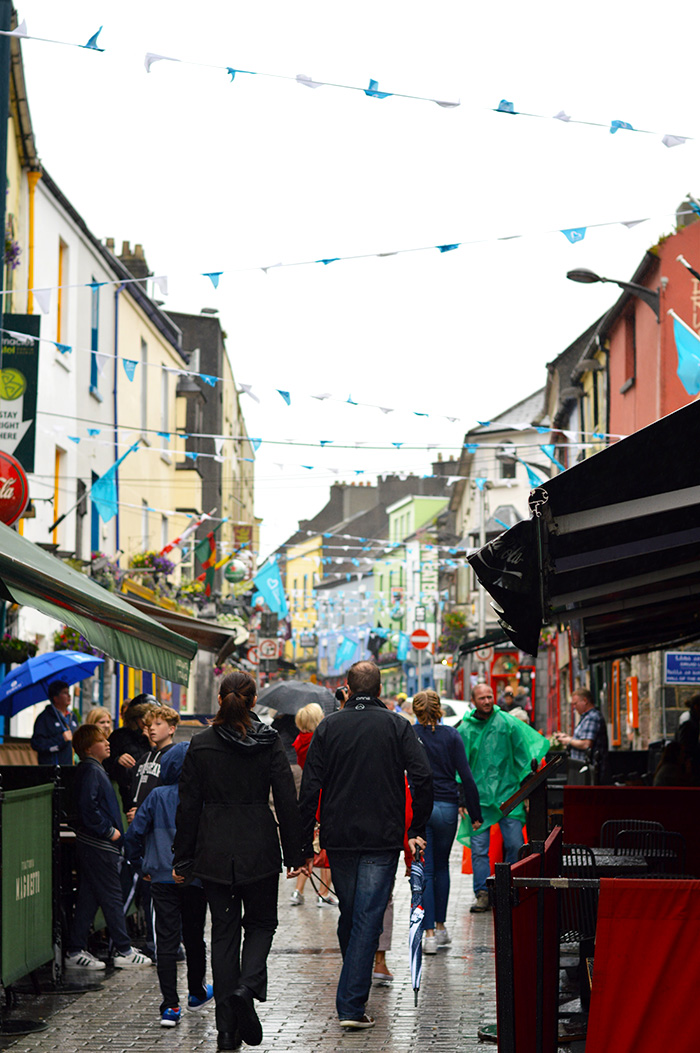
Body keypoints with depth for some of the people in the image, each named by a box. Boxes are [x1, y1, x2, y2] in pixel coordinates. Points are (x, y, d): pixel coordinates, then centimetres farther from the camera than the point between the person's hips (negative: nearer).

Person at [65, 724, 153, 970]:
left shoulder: (93, 770, 16)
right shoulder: (92, 771, -15)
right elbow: (88, 808, -25)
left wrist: (110, 829, 15)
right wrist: (109, 831, -18)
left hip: (91, 845, 10)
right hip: (100, 847, -10)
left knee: (88, 898, 11)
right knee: (112, 897, -3)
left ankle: (75, 952, 13)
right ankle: (124, 952, 4)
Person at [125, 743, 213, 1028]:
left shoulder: (157, 796, -4)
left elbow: (133, 835, -2)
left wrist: (141, 866, 11)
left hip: (162, 878, -1)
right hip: (196, 878, 1)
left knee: (166, 940, 0)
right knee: (194, 937, 17)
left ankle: (170, 1006, -9)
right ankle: (196, 994, 35)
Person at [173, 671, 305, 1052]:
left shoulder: (200, 745, -2)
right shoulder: (269, 742, -4)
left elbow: (188, 806, 0)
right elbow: (287, 801, -5)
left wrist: (182, 859, 7)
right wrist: (295, 854, 2)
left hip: (213, 851, 1)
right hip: (259, 849, -1)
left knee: (223, 931, 8)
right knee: (261, 921, 17)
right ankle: (248, 987, -11)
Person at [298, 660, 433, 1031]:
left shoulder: (328, 727, 4)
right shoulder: (397, 727, 0)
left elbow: (309, 788, 0)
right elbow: (423, 778, -11)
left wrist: (305, 843, 3)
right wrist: (417, 830, -1)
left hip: (339, 839, 2)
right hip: (382, 840, -2)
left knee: (348, 914, 17)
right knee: (368, 918, -3)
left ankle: (352, 997, 30)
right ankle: (352, 1006, -10)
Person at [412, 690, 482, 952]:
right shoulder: (451, 735, 1)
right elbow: (466, 776, -3)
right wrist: (475, 812, 2)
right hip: (446, 807, 2)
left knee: (424, 871, 1)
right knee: (441, 866, 19)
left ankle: (429, 933, -7)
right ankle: (441, 927, 24)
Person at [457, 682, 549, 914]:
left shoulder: (507, 723, 2)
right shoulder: (465, 729, 4)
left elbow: (525, 751, 7)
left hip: (507, 792, 0)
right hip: (478, 795, 1)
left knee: (514, 844, -3)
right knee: (478, 848, -2)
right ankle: (482, 893, 7)